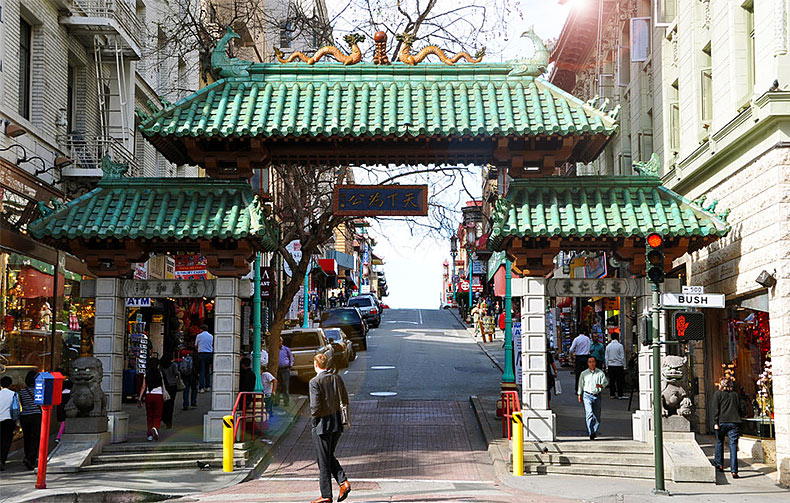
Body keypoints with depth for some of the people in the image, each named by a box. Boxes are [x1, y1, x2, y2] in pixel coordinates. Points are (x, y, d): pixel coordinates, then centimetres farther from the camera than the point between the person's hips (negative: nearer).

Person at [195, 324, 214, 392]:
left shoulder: (199, 336, 0)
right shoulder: (211, 336, 8)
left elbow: (196, 345, 10)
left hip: (201, 354, -3)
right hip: (209, 354, 3)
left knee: (202, 371, -4)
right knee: (207, 371, 12)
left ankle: (202, 388, -11)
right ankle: (208, 386, 12)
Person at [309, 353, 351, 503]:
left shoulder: (315, 382, -15)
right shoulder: (337, 378, 5)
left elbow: (315, 406, -19)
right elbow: (345, 401, 7)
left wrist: (314, 416, -1)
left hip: (322, 423, -6)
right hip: (337, 423, 6)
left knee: (323, 461, 3)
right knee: (330, 456, 20)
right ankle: (343, 482, 2)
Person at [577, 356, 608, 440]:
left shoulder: (600, 372, 6)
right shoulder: (584, 373, 8)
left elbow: (605, 382, 7)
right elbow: (580, 385, 16)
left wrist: (601, 385, -15)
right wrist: (579, 395, 15)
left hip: (597, 395, 1)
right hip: (587, 395, -1)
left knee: (597, 415, 4)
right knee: (589, 414, -16)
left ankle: (595, 432, 19)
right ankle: (591, 433, -20)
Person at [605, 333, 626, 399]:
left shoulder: (608, 346, 5)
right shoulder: (620, 346, -7)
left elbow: (606, 357, 9)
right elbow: (622, 357, -5)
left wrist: (607, 366, 15)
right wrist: (624, 366, 1)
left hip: (610, 365, 4)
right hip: (618, 365, -4)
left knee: (612, 380, 7)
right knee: (619, 381, -2)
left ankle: (612, 394, 7)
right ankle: (620, 395, -3)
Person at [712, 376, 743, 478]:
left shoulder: (718, 394, 4)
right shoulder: (735, 394, 15)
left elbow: (716, 409, -4)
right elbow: (739, 409, 15)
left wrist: (715, 423, -6)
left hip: (722, 421, -2)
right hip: (734, 422, 2)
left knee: (719, 442, 21)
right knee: (733, 446, -3)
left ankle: (719, 464, 29)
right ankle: (734, 471, -10)